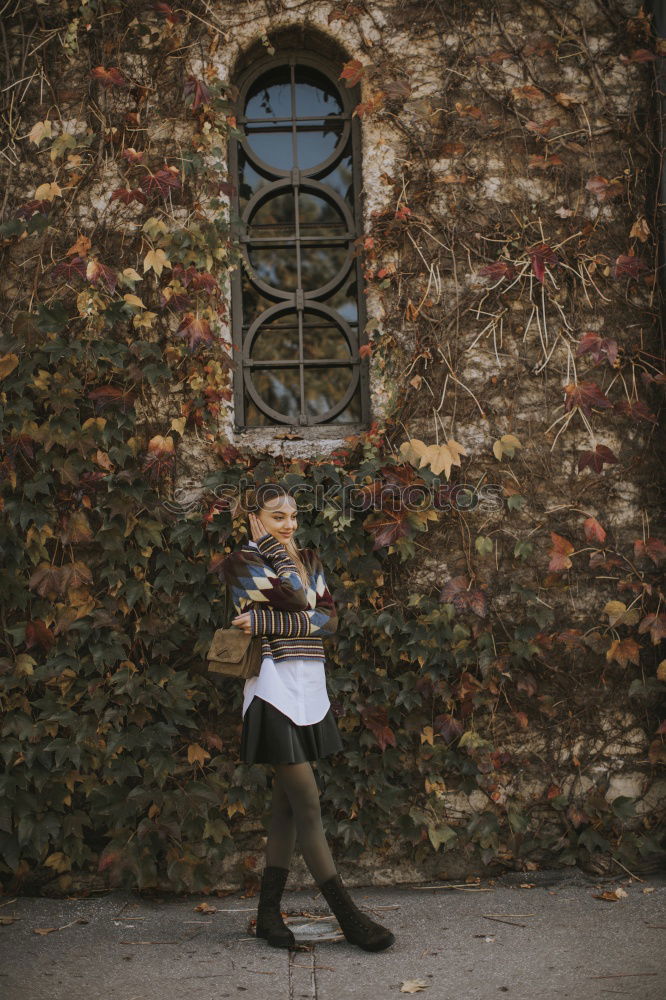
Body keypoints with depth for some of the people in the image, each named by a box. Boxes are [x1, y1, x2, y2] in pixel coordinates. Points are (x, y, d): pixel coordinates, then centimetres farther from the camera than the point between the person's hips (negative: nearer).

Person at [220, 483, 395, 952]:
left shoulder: (308, 558, 14)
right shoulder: (241, 561, -3)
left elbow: (329, 618, 0)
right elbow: (296, 598, -16)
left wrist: (268, 623, -11)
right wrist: (271, 546, -4)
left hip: (309, 689, 6)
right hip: (275, 689, -6)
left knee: (288, 804, 9)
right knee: (308, 804, -5)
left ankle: (269, 913, 19)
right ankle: (349, 917, 3)